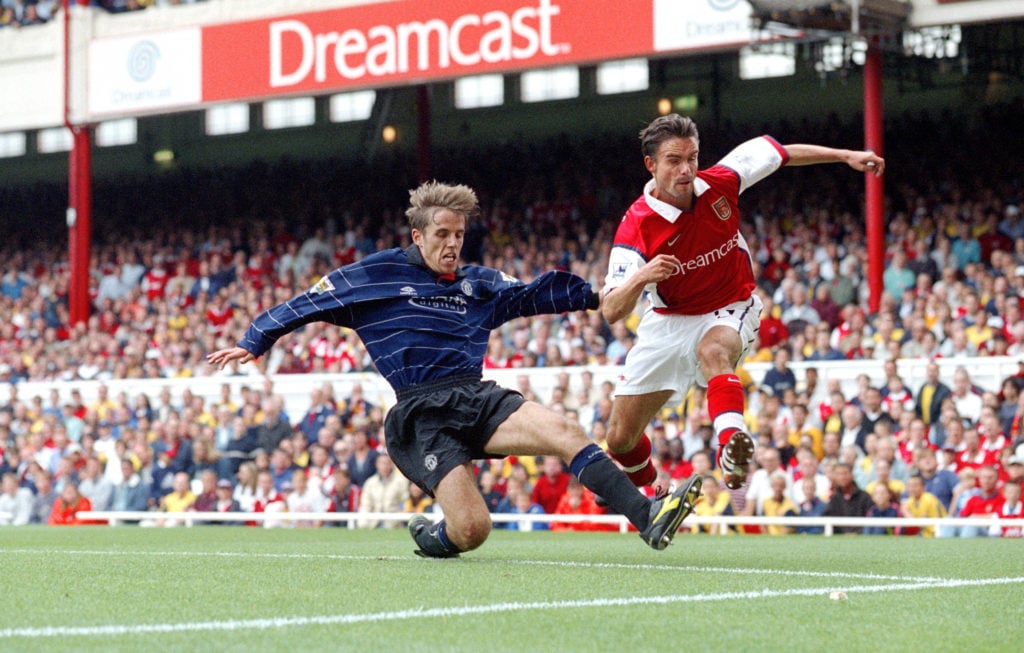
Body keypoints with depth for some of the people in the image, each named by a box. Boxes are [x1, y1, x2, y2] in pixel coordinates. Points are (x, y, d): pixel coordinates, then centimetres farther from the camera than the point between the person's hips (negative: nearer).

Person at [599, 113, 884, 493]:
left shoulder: (719, 183, -16)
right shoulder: (636, 227, -23)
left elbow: (774, 152, 3)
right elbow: (610, 312, -28)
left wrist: (847, 156, 4)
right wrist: (640, 278, -48)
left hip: (731, 310, -1)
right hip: (669, 321, 1)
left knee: (714, 351, -39)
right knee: (621, 439, 3)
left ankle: (731, 446, -62)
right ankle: (643, 491, 38)